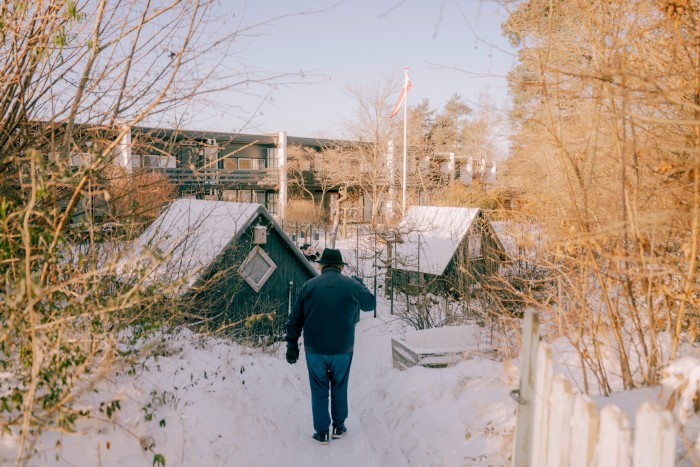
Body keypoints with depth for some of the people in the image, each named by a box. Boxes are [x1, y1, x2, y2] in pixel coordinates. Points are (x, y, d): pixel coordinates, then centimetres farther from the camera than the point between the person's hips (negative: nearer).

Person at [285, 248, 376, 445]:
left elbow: (295, 319, 0)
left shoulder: (309, 285, -4)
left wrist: (292, 345, 9)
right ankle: (339, 427, 27)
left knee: (319, 391, 12)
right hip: (342, 350, 0)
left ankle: (322, 432, 17)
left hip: (315, 351, 0)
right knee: (339, 388, 19)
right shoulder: (352, 285, -5)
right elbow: (371, 304, 13)